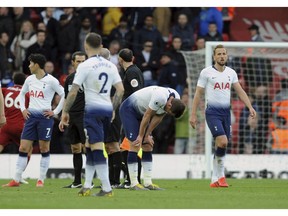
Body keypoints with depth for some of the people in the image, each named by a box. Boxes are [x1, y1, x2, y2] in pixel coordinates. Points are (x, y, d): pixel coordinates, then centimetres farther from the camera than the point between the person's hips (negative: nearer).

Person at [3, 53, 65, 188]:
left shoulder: (51, 81, -9)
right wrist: (23, 109, 13)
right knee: (23, 148, 1)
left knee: (44, 149, 1)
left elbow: (64, 95, -8)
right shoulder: (30, 80, 10)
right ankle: (16, 180, 3)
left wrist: (55, 112, -8)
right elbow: (22, 94, 26)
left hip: (45, 116, -5)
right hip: (31, 116, 5)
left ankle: (41, 180, 8)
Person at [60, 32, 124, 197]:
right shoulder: (111, 66, 9)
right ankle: (87, 186, 14)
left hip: (93, 109, -6)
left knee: (97, 148, -8)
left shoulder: (85, 66, -8)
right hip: (107, 109, 6)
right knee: (90, 148, 16)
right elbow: (120, 90, 7)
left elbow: (73, 92, -10)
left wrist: (65, 111, -2)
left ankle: (107, 188, -14)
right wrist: (113, 109, 18)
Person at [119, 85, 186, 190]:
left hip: (140, 112, 9)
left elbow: (158, 117, -1)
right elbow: (147, 116, -25)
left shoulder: (176, 100, -10)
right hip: (129, 110, -9)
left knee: (148, 146, 3)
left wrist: (147, 135, -1)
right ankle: (134, 183, -13)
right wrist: (141, 136, -14)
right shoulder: (160, 98, -36)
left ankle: (148, 183, 4)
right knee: (135, 145, -15)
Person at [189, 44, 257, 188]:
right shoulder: (206, 72, -2)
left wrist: (250, 107, -8)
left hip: (226, 112, 5)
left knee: (221, 146, 6)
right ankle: (220, 175, -5)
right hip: (213, 112, -5)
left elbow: (240, 91, 7)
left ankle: (215, 179, 14)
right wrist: (193, 115, -4)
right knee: (222, 142, -20)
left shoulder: (231, 73, 10)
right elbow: (198, 94, 0)